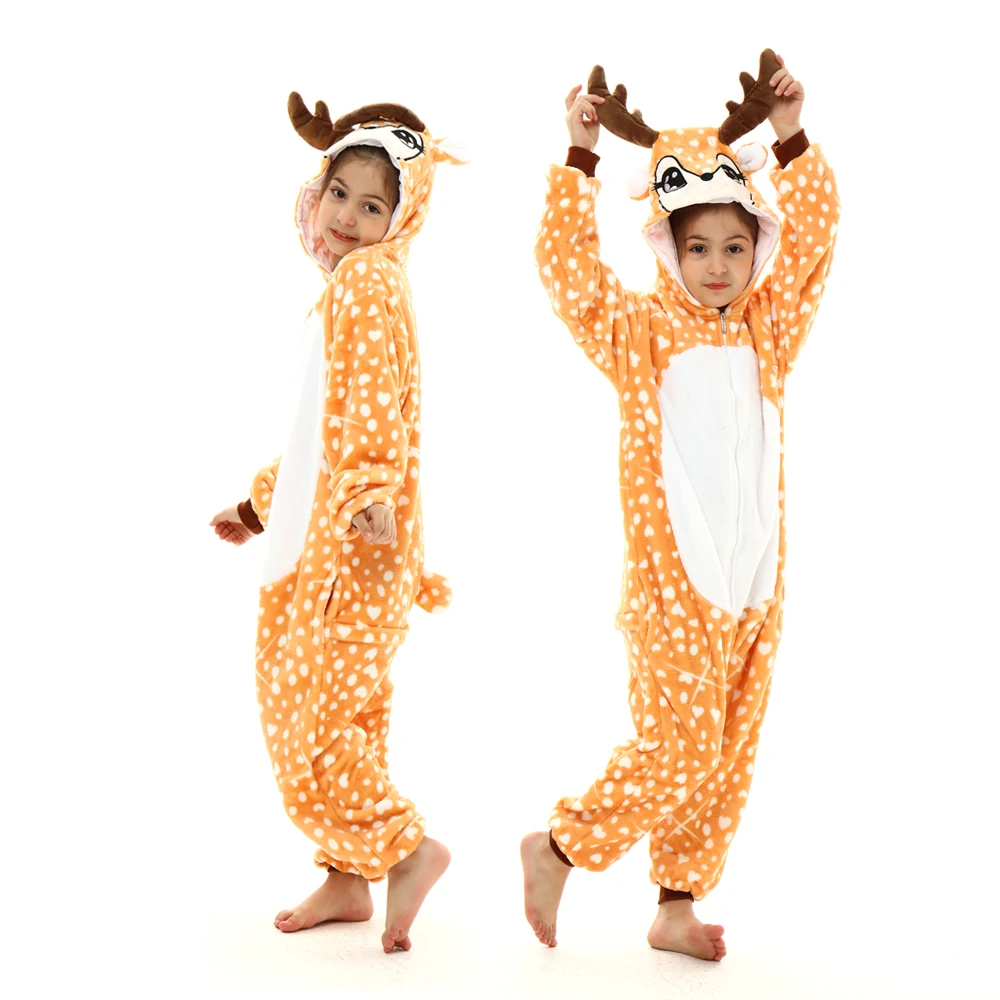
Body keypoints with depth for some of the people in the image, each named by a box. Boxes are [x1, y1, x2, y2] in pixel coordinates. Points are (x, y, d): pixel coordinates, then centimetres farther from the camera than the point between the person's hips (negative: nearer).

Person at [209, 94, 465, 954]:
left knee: (311, 710, -9)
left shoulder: (365, 281, -9)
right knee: (336, 709, 13)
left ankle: (408, 846, -1)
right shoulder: (344, 291, 20)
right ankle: (347, 875, 21)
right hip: (316, 537, 10)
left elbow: (372, 402, -23)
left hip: (351, 544, -10)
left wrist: (370, 492, -35)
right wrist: (260, 505, 29)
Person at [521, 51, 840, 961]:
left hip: (755, 580, 5)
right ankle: (559, 847, 15)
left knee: (728, 753, 10)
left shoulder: (769, 330, 10)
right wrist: (580, 156, -20)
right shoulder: (640, 332, -1)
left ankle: (677, 905, 23)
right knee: (677, 747, -6)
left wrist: (791, 138, -9)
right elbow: (567, 268, -14)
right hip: (673, 581, -5)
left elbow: (814, 235, 2)